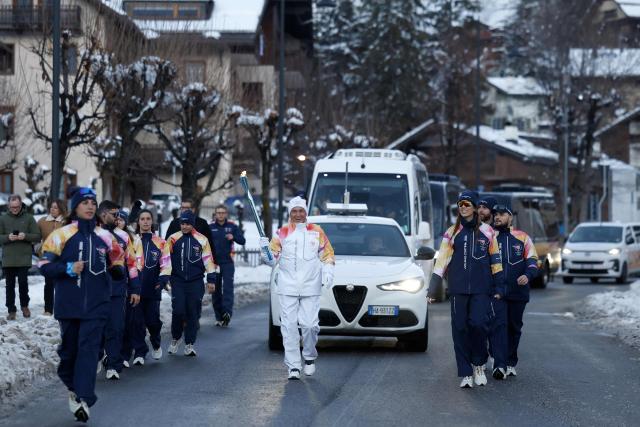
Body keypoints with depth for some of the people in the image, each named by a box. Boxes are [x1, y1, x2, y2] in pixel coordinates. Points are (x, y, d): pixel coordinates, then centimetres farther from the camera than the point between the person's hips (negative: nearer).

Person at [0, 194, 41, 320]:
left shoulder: (28, 218, 3)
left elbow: (37, 236, 1)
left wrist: (25, 236, -17)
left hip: (24, 258, -2)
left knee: (23, 282, -6)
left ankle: (24, 305, 16)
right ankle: (11, 310, 13)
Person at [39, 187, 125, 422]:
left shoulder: (105, 236, 8)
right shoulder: (62, 235, -1)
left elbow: (117, 274, 14)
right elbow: (44, 265, -2)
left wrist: (117, 267, -8)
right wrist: (68, 269, -16)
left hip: (96, 305, 1)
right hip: (68, 304, -1)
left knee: (89, 349, -8)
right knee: (69, 348, 9)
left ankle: (84, 398, -13)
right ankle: (73, 387, 33)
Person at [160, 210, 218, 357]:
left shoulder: (202, 240, 3)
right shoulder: (173, 239, 2)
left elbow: (208, 260, 5)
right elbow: (166, 260, 0)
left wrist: (211, 279, 1)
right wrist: (164, 279, -6)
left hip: (196, 282, 1)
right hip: (178, 282, -1)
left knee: (193, 313, 2)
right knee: (178, 310, -10)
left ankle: (189, 344, 11)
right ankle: (175, 338, 12)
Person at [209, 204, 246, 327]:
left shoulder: (232, 226, 6)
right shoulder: (210, 227, 7)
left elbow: (242, 241, 1)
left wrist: (233, 237, -19)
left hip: (228, 263, -1)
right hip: (214, 263, 1)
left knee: (228, 287, -15)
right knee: (216, 290, 4)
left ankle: (227, 312, -24)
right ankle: (219, 317, 10)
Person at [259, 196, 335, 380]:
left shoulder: (317, 232, 7)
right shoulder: (282, 233, 4)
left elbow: (327, 255, 11)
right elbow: (272, 260, 2)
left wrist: (328, 272, -4)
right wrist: (266, 250, -18)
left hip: (311, 288, 0)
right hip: (287, 287, 0)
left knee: (309, 324, -6)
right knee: (289, 326, -3)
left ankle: (310, 356, 21)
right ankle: (293, 366, 1)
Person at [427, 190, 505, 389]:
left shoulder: (487, 232, 7)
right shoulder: (452, 233, 9)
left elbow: (495, 261, 9)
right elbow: (442, 261, 6)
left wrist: (499, 287, 4)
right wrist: (432, 288, 0)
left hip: (481, 290, -1)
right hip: (458, 289, 1)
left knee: (479, 324, -14)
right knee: (460, 329, -2)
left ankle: (478, 365, 8)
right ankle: (466, 374, 4)